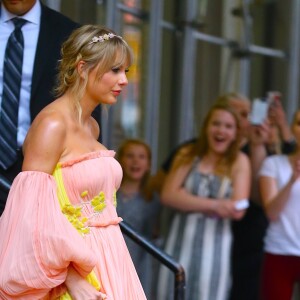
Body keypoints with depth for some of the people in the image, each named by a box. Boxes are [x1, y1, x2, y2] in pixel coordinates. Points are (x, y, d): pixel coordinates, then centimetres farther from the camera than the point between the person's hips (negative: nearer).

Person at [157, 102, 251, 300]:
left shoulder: (239, 162, 1)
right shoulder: (188, 155, 7)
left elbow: (237, 210, -9)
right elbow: (168, 195, -7)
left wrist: (189, 202, -10)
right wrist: (214, 205, -15)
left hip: (214, 247, -2)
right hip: (180, 244, 2)